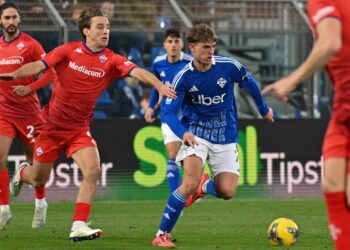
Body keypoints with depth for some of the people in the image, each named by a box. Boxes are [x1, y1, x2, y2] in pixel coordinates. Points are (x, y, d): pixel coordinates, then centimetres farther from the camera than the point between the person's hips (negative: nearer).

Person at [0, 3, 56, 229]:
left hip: (28, 111, -3)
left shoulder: (30, 45, -6)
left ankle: (41, 205, 29)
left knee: (35, 161, 8)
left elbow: (50, 73, -9)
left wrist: (29, 88, -21)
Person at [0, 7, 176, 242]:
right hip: (52, 124, -1)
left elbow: (137, 71, -24)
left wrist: (159, 85, -41)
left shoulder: (111, 60, -9)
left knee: (93, 171, -21)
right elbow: (39, 65, -7)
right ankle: (22, 173, 49)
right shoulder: (69, 50, -8)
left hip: (79, 128, 1)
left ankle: (79, 226, -16)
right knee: (39, 179, 11)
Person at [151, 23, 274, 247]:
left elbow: (250, 84, 10)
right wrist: (183, 132, -35)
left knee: (227, 192, -9)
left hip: (226, 138, 2)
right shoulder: (184, 77, -12)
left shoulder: (229, 67, -10)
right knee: (190, 183, -24)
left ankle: (204, 186, 29)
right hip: (196, 134, -2)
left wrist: (264, 109, 24)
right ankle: (162, 235, -15)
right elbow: (169, 112, -15)